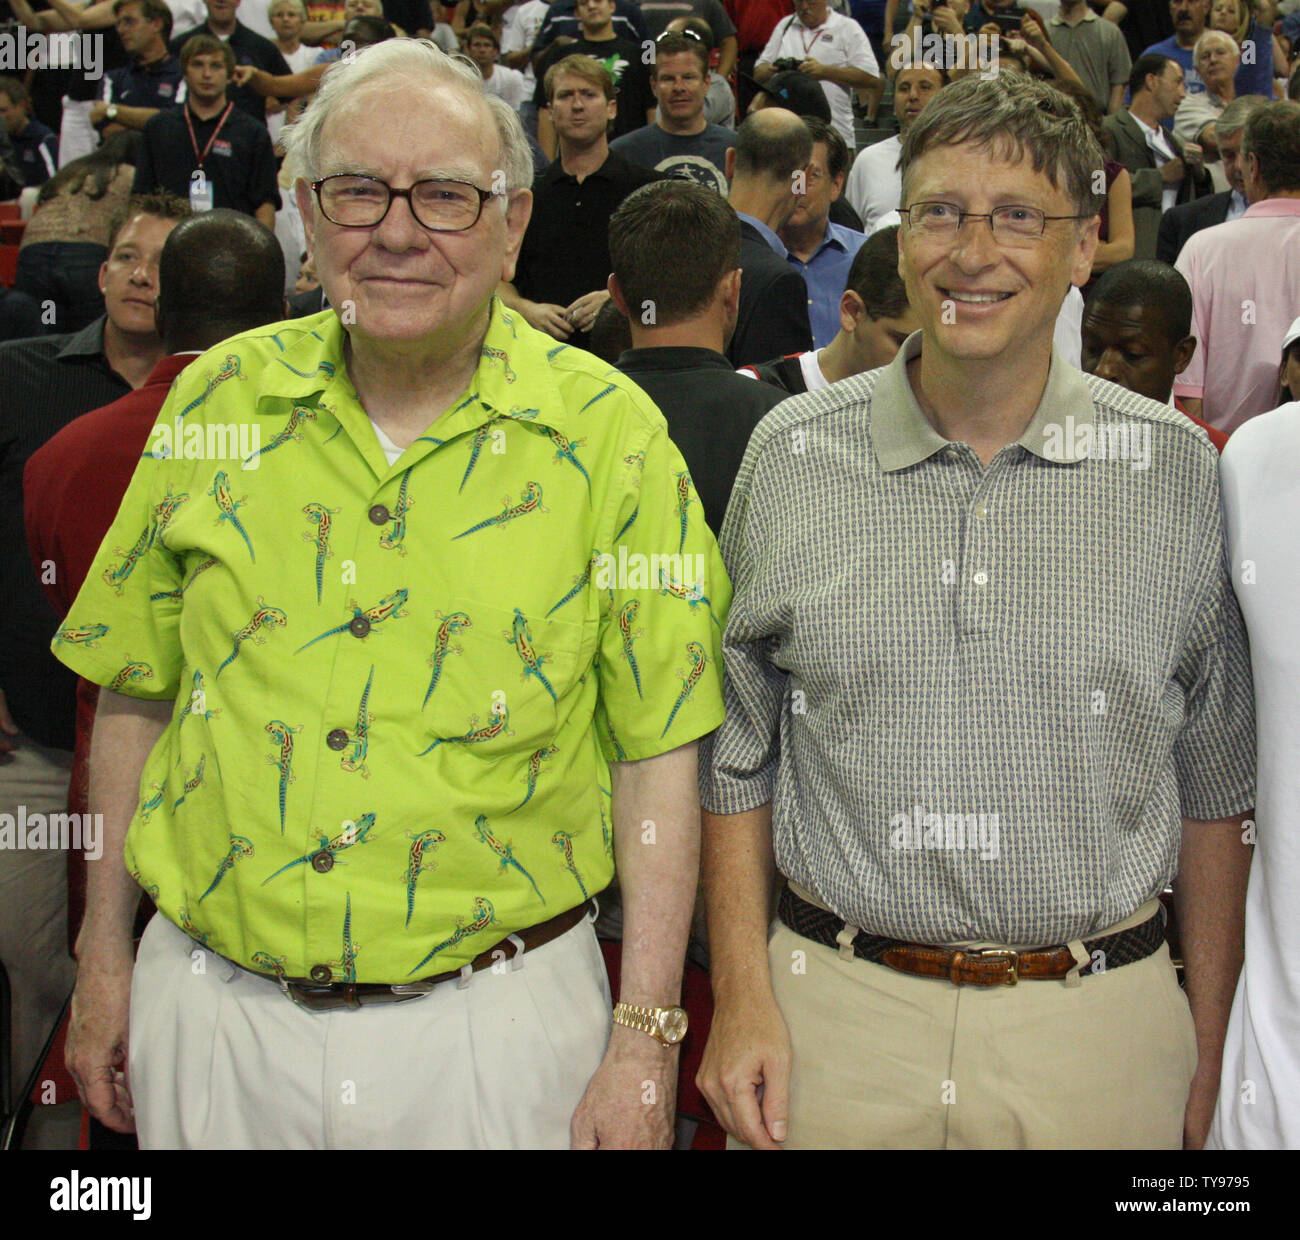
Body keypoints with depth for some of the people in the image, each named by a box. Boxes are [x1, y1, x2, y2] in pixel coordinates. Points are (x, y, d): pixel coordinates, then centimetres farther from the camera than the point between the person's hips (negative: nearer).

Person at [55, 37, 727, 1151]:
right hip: (211, 1005, 3)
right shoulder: (219, 399, 0)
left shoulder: (608, 433, -9)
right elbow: (137, 693, 8)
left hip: (494, 1017, -2)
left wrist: (644, 1041, -10)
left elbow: (657, 756, -7)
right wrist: (104, 954, 9)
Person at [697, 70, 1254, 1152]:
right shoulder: (791, 456, -2)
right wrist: (741, 1001, -2)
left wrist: (1213, 1050, 5)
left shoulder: (1176, 471, -2)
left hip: (1097, 1028, 0)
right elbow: (736, 753, 4)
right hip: (835, 1019, 0)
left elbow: (1214, 787, 5)